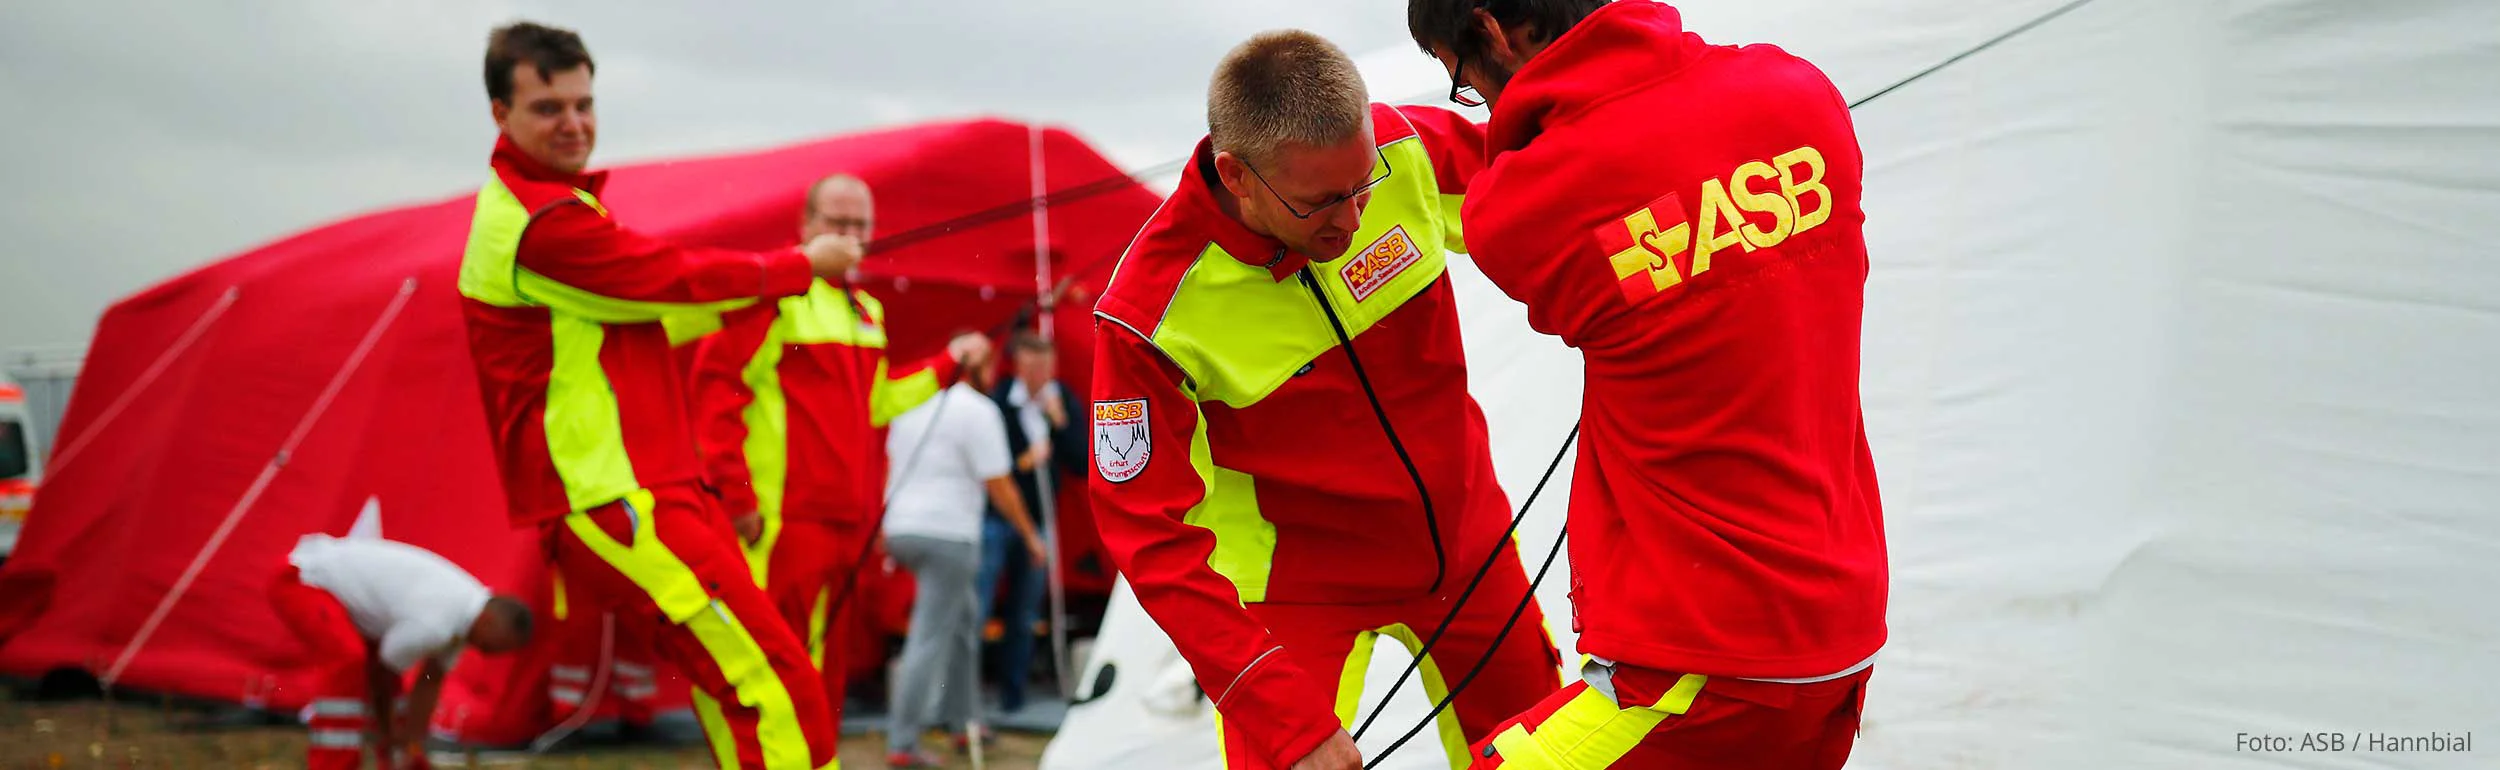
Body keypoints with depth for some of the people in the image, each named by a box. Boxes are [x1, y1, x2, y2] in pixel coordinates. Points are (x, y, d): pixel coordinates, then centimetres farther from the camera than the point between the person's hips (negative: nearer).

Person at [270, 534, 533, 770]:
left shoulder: (467, 603, -2)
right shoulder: (432, 624, -31)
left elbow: (430, 683, 5)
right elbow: (380, 672, -16)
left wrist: (415, 745, 6)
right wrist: (385, 734, 0)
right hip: (298, 581, -10)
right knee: (345, 659, -30)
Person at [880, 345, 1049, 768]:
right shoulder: (978, 411, -10)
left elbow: (892, 461, 20)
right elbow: (998, 486, -11)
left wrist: (885, 530, 28)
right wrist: (1030, 535, 0)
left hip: (901, 527, 8)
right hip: (947, 532, -8)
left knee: (963, 619, 23)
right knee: (931, 639, -6)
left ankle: (963, 719, 26)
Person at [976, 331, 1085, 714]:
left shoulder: (1064, 401, 2)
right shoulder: (996, 402, -11)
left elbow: (1082, 464, -4)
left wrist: (1060, 421, -14)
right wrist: (1021, 463, -22)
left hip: (1038, 521, 4)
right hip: (994, 519, -4)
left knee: (1024, 619, 10)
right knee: (975, 613, -9)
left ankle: (1013, 702, 18)